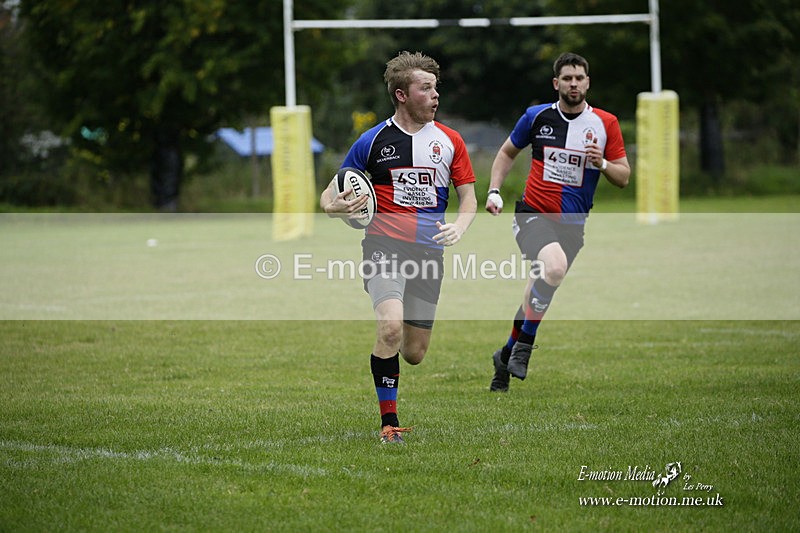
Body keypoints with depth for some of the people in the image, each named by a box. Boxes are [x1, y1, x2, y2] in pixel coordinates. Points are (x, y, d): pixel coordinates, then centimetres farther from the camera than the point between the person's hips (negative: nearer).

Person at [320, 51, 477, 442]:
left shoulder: (449, 141, 7)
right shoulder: (373, 141, -1)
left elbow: (468, 196, 12)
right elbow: (329, 196, 4)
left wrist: (459, 226, -10)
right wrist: (335, 206, -20)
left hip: (430, 251, 3)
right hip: (384, 245, -3)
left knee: (414, 354, 5)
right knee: (391, 326, -28)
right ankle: (389, 421, -17)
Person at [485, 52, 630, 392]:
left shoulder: (605, 124, 0)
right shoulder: (537, 116, 0)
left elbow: (623, 177, 4)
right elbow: (507, 152, 15)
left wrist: (602, 163, -17)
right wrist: (494, 191, 3)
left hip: (573, 224, 3)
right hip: (533, 214, -2)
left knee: (538, 297, 5)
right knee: (555, 266, -32)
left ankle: (507, 357, 29)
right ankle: (524, 345, -16)